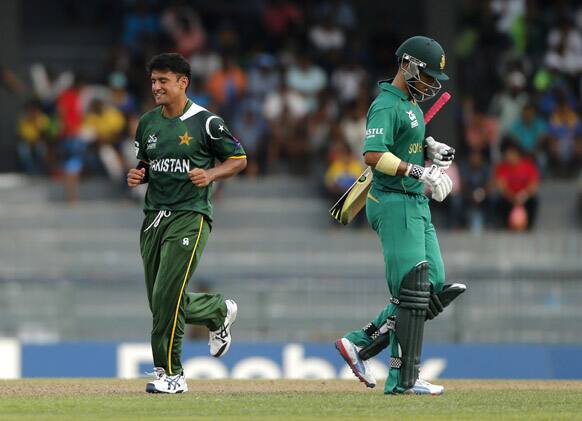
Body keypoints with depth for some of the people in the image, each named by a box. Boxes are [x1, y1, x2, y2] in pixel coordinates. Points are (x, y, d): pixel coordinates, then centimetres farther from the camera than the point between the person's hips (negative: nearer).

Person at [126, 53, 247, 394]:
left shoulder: (205, 122, -5)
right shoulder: (147, 123, 12)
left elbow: (239, 159, 2)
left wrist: (210, 175, -15)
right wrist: (136, 176, 1)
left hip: (190, 216, -7)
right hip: (154, 218, 7)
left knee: (167, 297, -15)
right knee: (161, 302, 8)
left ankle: (171, 374, -7)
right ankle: (220, 311, 36)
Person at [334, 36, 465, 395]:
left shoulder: (411, 103, 16)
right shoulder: (387, 105, -15)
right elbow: (374, 155, -27)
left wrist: (431, 147, 10)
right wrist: (419, 172, -31)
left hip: (416, 204, 10)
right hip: (394, 203, -10)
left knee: (435, 286, 8)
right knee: (413, 290, -12)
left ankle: (360, 343, 12)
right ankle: (403, 379, -9)